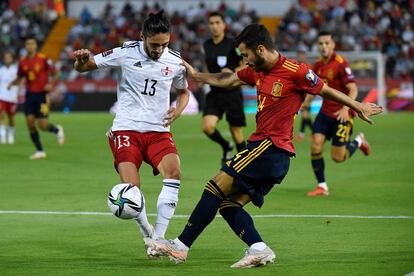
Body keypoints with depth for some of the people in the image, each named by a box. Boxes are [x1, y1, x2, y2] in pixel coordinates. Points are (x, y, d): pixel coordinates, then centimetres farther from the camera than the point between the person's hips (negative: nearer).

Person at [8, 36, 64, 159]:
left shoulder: (43, 59, -10)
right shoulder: (23, 62, 3)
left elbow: (56, 73, -5)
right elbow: (19, 78, 15)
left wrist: (51, 84, -22)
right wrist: (12, 83, -6)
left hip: (42, 95, -4)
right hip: (30, 95, 4)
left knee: (42, 125, -9)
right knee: (30, 122, -5)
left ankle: (57, 130, 27)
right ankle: (40, 151, 6)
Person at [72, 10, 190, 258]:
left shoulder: (175, 62, 3)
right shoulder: (126, 53, -5)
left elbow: (184, 91, 23)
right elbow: (84, 67, 3)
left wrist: (178, 110, 0)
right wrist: (81, 59, -22)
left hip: (158, 131, 2)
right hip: (126, 129, -2)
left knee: (174, 172, -25)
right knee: (131, 188, -19)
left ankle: (158, 238, -18)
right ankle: (148, 233, 9)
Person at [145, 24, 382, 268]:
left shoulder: (295, 71, -10)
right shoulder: (256, 71, 13)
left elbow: (327, 91, 2)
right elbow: (225, 81, 27)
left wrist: (358, 107, 11)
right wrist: (195, 75, 32)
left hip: (272, 146, -9)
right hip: (263, 146, 9)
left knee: (216, 186, -11)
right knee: (228, 203, 3)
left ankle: (181, 246, -10)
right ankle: (259, 250, -10)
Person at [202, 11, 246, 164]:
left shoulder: (233, 45, -10)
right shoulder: (206, 45, 7)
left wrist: (233, 72, -22)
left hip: (232, 93, -4)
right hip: (214, 93, 4)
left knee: (236, 131, 2)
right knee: (207, 126, -16)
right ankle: (226, 146, 13)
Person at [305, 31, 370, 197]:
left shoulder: (341, 64, -17)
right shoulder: (318, 65, 4)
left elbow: (353, 89, -22)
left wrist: (346, 108, -35)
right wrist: (307, 101, 9)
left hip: (341, 114, -6)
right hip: (325, 112, 6)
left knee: (338, 157, -3)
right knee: (315, 146, -10)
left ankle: (359, 141, 28)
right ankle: (322, 186, 2)